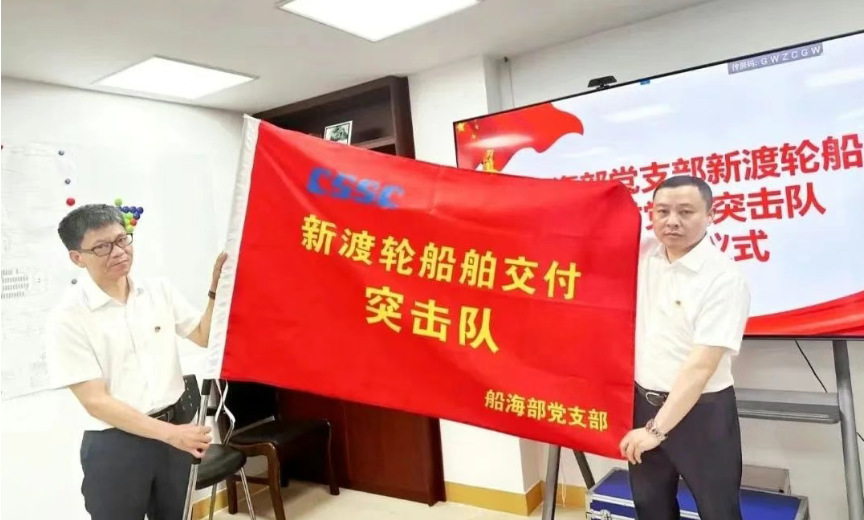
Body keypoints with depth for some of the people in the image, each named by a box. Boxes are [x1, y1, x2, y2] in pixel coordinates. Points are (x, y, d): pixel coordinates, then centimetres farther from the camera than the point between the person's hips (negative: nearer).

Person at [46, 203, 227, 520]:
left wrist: (216, 289, -7)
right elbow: (95, 401, -15)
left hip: (174, 430, 4)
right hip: (114, 446, -4)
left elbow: (205, 337, 8)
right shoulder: (69, 318, -12)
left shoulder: (159, 291, 0)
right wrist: (169, 433, -22)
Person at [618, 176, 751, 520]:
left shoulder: (724, 277, -19)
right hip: (643, 403, 5)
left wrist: (658, 429, -21)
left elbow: (701, 366, -22)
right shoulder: (643, 254, -2)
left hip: (701, 411, -5)